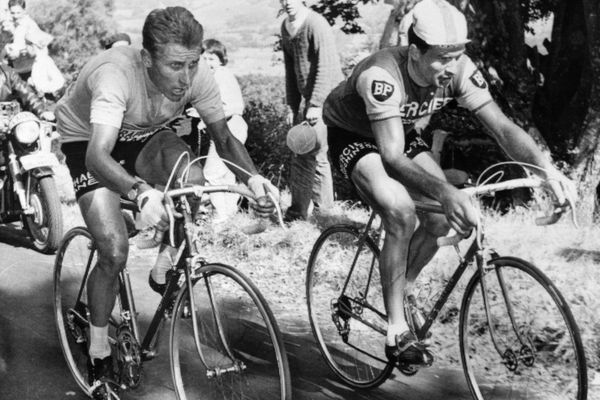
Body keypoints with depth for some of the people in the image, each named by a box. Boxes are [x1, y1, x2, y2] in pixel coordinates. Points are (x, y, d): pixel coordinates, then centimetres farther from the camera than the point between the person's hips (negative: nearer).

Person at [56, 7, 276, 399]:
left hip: (145, 136, 4)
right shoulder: (116, 74, -40)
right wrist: (141, 192, -70)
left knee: (192, 179, -29)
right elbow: (97, 155, -51)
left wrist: (252, 177, -34)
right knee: (114, 252, -19)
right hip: (87, 140, -4)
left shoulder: (197, 74, -26)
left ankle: (164, 268, -1)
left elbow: (224, 137, -14)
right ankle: (99, 354, 5)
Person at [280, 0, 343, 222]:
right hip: (306, 99, 8)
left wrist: (316, 104, -23)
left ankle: (323, 211, 3)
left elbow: (326, 66, -20)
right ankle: (297, 211, 18)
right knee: (300, 156, 10)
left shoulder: (316, 24, -15)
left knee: (316, 155, -7)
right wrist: (292, 106, 14)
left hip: (327, 98, -8)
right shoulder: (286, 28, 10)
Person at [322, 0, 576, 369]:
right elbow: (393, 158, -44)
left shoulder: (459, 70, -22)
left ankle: (402, 291, 14)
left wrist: (548, 170, -40)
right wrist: (446, 192, -58)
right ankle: (397, 331, -18)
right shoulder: (382, 75, -39)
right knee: (402, 213, -29)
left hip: (400, 134, 6)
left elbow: (503, 126, -24)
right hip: (351, 135, -6)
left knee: (442, 217, -12)